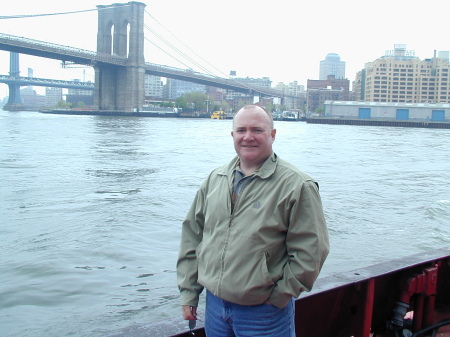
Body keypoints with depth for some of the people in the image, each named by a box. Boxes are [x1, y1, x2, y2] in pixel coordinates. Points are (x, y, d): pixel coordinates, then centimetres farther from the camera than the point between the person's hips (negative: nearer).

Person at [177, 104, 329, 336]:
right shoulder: (215, 179, 6)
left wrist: (278, 296, -10)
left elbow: (309, 252, -14)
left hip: (263, 313, -5)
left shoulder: (296, 186, -12)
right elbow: (192, 236, 10)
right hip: (214, 304, 5)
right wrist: (188, 292, 8)